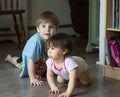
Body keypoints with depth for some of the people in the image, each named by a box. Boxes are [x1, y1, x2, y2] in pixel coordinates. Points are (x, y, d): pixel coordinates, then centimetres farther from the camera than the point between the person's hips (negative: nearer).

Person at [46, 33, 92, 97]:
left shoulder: (69, 62, -52)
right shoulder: (50, 61, -35)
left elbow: (72, 80, -57)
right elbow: (50, 76, -20)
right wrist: (53, 87, -35)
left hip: (80, 66, -4)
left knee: (86, 82, -4)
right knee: (60, 81, 10)